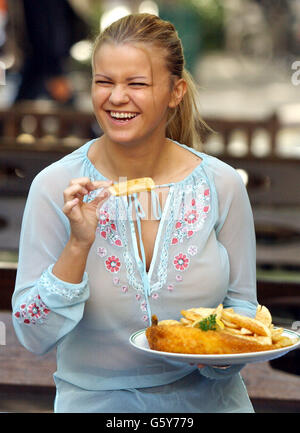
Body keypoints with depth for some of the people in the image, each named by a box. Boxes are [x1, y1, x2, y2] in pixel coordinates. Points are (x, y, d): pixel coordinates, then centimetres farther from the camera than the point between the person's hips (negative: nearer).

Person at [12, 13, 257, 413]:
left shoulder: (222, 185, -2)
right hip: (96, 401, -1)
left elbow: (242, 304, 8)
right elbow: (34, 337, -7)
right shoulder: (56, 186, -6)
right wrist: (78, 245, -19)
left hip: (208, 398, 2)